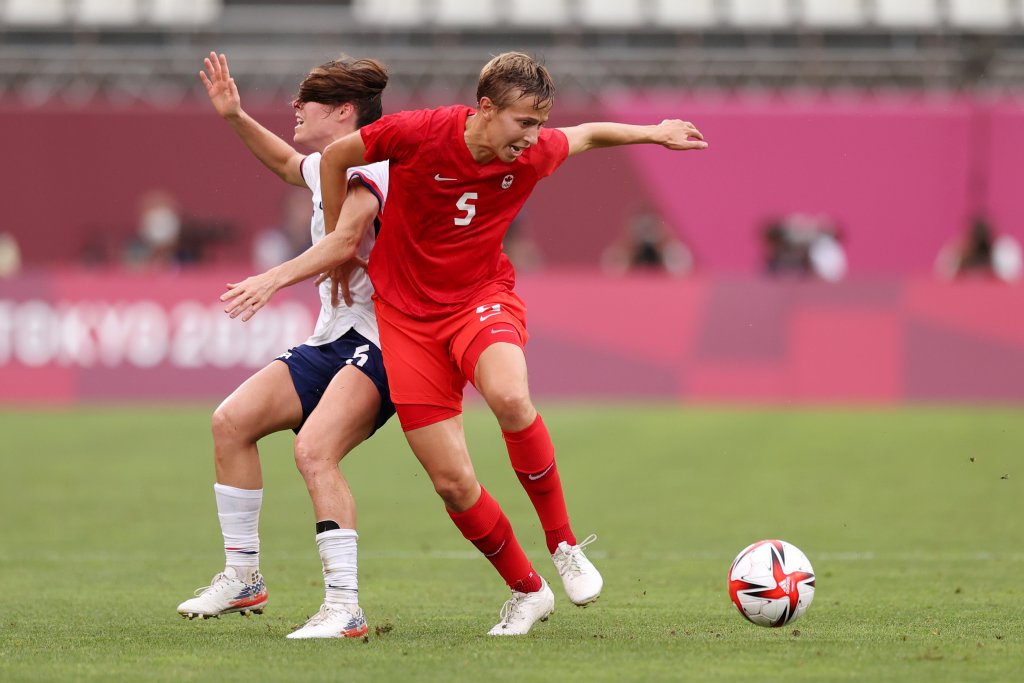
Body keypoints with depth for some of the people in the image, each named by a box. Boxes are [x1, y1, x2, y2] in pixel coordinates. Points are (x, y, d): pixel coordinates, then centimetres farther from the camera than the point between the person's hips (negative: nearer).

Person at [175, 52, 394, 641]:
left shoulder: (364, 168, -15)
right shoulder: (325, 166, 16)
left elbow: (345, 242, -34)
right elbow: (286, 163, 42)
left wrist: (275, 278, -48)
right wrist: (236, 117, 30)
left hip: (378, 345, -10)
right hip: (333, 339, 10)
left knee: (314, 449, -29)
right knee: (232, 420, 2)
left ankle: (345, 607, -30)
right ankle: (243, 578, 11)